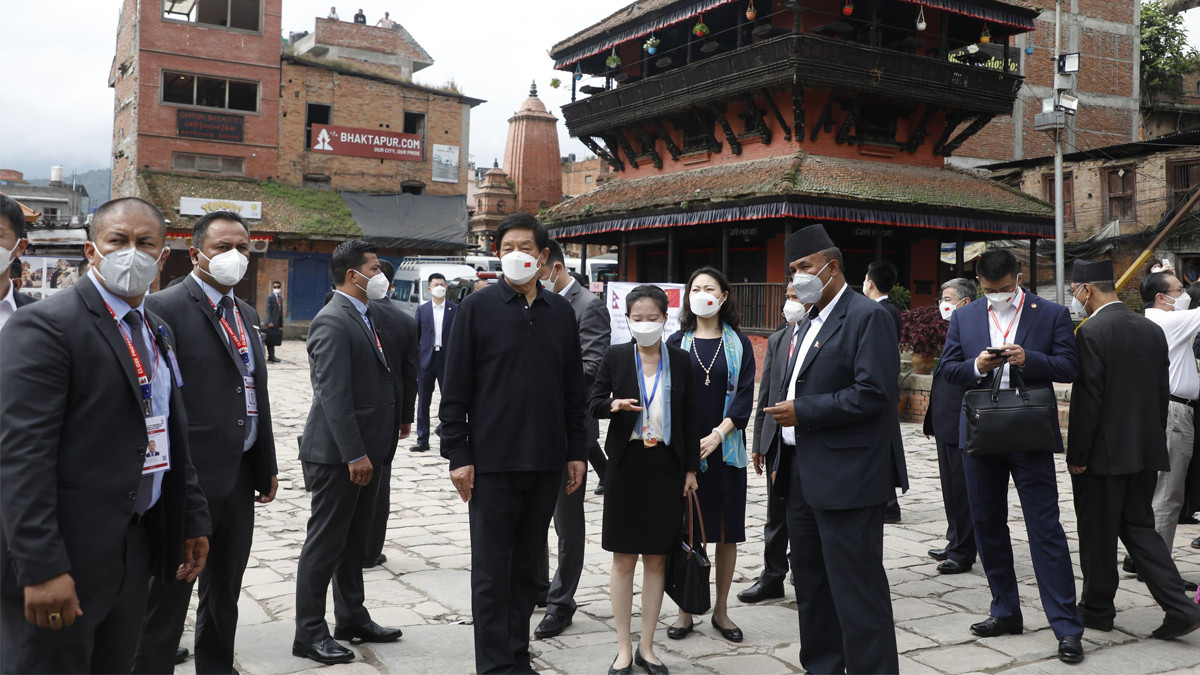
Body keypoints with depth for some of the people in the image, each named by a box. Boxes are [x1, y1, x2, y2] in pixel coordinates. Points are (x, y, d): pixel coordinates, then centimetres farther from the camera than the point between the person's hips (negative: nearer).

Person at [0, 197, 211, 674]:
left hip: (137, 545, 8)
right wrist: (42, 568, -24)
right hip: (66, 560, -7)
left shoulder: (157, 331, 13)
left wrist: (193, 520, 16)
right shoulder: (45, 325, -13)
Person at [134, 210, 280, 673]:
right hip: (191, 477, -8)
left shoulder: (246, 314, 14)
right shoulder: (165, 308, -10)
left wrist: (266, 467, 16)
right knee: (169, 594, 4)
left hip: (239, 477, 8)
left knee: (225, 591, 19)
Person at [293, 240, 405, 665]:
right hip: (338, 455, -10)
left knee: (353, 542, 19)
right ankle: (309, 634, 12)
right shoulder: (333, 321, -17)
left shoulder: (364, 316, 13)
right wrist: (354, 455, -23)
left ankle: (352, 619, 31)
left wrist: (369, 451, 16)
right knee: (325, 545, 1)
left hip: (364, 451, 10)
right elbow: (333, 394, -22)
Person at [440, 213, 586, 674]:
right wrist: (457, 454, -8)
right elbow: (455, 388, -3)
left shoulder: (560, 311, 9)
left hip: (546, 462, 4)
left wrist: (576, 450, 9)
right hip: (492, 459, -3)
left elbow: (573, 388, 13)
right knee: (492, 568, 3)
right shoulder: (477, 307, -2)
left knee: (527, 563, 13)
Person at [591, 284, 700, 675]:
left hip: (666, 466, 1)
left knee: (656, 559, 8)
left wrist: (691, 468, 2)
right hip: (627, 463, -1)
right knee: (623, 560, 4)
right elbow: (593, 404, 2)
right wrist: (614, 404, -20)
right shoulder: (615, 358, 0)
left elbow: (691, 418, 5)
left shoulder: (680, 361, 3)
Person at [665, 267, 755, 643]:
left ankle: (721, 610, 18)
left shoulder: (738, 345, 6)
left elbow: (744, 396, -2)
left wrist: (717, 435, -15)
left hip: (725, 449, 0)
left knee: (727, 532, 5)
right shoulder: (677, 343, 6)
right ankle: (686, 611, 14)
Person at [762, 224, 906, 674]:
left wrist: (802, 411, -18)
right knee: (811, 584, 17)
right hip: (805, 477, 10)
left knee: (856, 588, -3)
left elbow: (873, 393, -21)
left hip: (847, 479, -9)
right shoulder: (809, 323, 18)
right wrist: (782, 461, 16)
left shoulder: (867, 316, -11)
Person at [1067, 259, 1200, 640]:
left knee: (1098, 535, 7)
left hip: (1105, 452, -7)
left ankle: (1097, 609, 20)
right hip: (1146, 451, 7)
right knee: (1139, 526, 16)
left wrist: (1076, 456, -12)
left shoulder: (1091, 333, -16)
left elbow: (1087, 399, -18)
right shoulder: (1152, 330, 8)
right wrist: (1153, 442, 18)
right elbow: (1163, 393, 11)